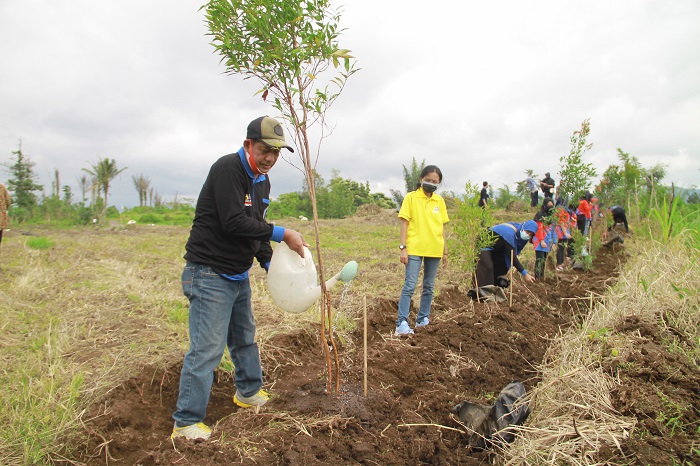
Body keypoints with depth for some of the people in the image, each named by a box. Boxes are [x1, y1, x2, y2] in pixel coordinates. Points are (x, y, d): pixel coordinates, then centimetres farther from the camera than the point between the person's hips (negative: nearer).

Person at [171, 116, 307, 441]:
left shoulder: (262, 180, 10)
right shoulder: (227, 169, -19)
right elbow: (234, 222, -27)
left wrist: (270, 262, 5)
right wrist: (283, 234, -23)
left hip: (239, 275, 9)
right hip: (210, 274, -9)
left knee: (244, 337, 22)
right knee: (207, 348, -6)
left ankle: (248, 392, 42)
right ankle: (186, 421, 7)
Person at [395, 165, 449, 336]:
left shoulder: (440, 201, 9)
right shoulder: (411, 197, -2)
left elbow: (442, 227, 13)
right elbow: (404, 223, -5)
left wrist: (445, 251, 13)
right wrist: (402, 248, -11)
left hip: (434, 250, 5)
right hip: (414, 249, -4)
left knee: (429, 287, 11)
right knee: (410, 286, -9)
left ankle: (422, 319, 23)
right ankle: (402, 323, -6)